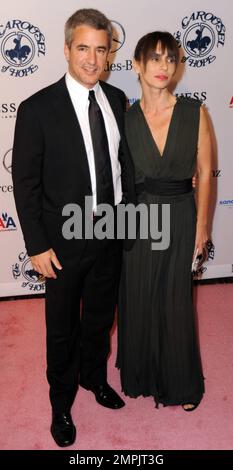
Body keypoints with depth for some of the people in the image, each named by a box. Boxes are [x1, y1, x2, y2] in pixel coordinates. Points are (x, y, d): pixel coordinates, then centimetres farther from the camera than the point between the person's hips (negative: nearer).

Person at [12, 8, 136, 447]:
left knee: (100, 317, 23)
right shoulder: (38, 108, -14)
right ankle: (61, 401, 39)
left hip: (112, 231, 5)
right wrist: (37, 246, -13)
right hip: (65, 240, -4)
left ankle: (93, 376, 50)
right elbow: (25, 182, -11)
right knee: (62, 328, 14)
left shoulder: (116, 99, 2)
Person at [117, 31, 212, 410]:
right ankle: (141, 375, 39)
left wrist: (201, 224, -1)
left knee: (176, 303, 10)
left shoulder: (194, 112, -5)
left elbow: (204, 171, -1)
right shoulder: (126, 119, -3)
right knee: (138, 300, 14)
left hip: (180, 218, -1)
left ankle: (181, 383, 34)